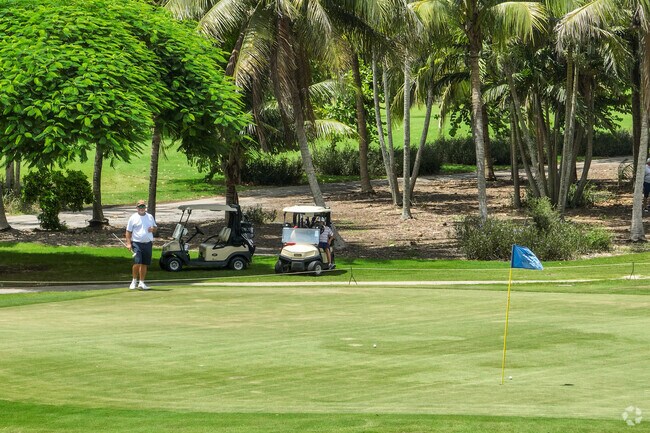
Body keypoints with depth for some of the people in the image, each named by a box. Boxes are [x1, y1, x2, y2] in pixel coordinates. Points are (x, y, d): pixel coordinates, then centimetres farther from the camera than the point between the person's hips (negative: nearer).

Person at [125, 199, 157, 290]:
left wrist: (153, 229, -1)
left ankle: (141, 282, 13)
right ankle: (134, 281, 1)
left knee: (145, 264, 5)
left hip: (148, 244, 4)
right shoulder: (133, 218, 1)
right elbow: (128, 231, 1)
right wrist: (128, 243, -9)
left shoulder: (150, 217, 13)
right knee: (137, 262, -15)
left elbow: (155, 227, 23)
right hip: (137, 243, -4)